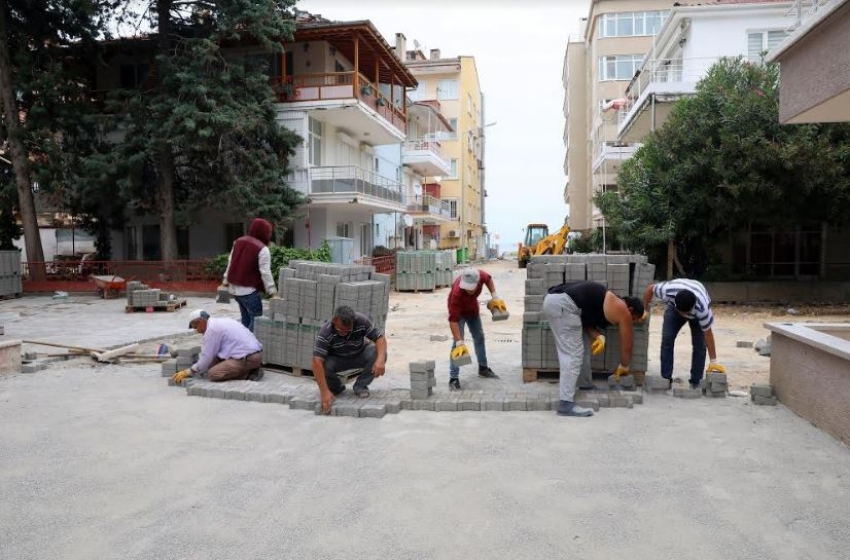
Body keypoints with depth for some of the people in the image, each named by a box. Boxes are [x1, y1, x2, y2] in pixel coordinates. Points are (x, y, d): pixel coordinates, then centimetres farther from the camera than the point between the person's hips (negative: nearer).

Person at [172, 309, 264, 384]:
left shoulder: (211, 329, -8)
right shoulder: (220, 321, 21)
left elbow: (206, 358, -5)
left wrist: (189, 372, 9)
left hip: (247, 359, -10)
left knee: (212, 374, -10)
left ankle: (247, 374, -7)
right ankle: (250, 370, 8)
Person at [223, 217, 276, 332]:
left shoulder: (238, 242, 10)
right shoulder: (262, 249, -14)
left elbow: (230, 263, 16)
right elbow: (265, 272, -17)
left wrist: (226, 280, 24)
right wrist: (272, 291, -13)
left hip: (235, 288, 8)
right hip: (249, 290, -8)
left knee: (246, 318, 18)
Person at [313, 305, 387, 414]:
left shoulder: (362, 321, -29)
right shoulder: (325, 332, -34)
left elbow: (380, 338, -22)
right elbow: (317, 361, -39)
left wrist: (380, 359, -43)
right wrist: (324, 392, -46)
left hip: (359, 355, 1)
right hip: (336, 359, -1)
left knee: (377, 354, -29)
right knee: (323, 366, -33)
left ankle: (360, 386, -4)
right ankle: (336, 387, 2)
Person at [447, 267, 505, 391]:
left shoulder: (481, 275, -34)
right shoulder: (457, 293, -44)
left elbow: (489, 279, -5)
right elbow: (453, 320, -41)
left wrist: (495, 296, -15)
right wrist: (460, 343, -45)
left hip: (473, 308, 6)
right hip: (458, 311, -6)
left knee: (479, 337, 16)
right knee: (457, 342, -16)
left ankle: (483, 368, 35)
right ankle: (453, 378, -11)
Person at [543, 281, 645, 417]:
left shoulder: (608, 303, 30)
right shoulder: (623, 311, 9)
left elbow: (587, 322, 27)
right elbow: (626, 346, 19)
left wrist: (599, 336, 9)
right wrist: (624, 367, 35)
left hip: (551, 298, 10)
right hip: (563, 303, -10)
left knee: (579, 349, 22)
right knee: (573, 355, -7)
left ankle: (587, 385, 34)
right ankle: (566, 404, -8)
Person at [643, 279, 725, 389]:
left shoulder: (702, 307, -43)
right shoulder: (667, 291, -43)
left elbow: (708, 334, -32)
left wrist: (713, 361, -26)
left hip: (697, 314, -1)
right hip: (673, 306, 1)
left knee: (700, 344, -15)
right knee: (667, 339, -13)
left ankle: (695, 381, -2)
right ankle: (666, 379, -8)